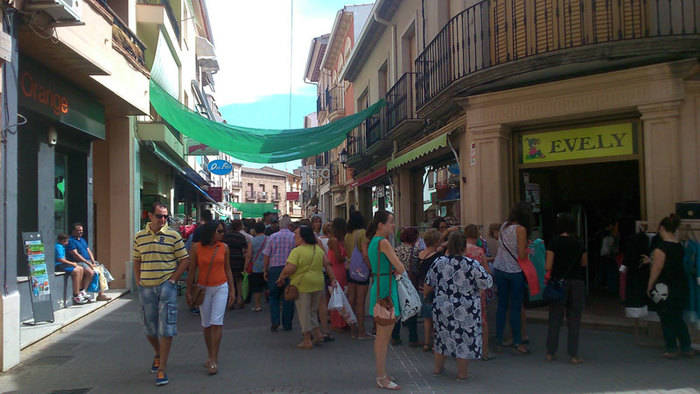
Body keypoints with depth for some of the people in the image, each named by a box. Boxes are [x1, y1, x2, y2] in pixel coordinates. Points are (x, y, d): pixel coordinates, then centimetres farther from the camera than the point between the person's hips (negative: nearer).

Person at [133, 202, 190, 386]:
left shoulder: (173, 236, -3)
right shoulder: (139, 237, 7)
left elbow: (185, 260, -1)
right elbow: (136, 261, 16)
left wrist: (172, 279, -7)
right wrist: (138, 281, 5)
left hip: (166, 286, -3)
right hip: (146, 288, 3)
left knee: (166, 328, -5)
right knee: (150, 328, 14)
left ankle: (162, 369, 3)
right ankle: (158, 354, 41)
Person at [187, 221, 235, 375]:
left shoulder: (224, 247, 0)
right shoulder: (196, 248, -5)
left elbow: (227, 269, 8)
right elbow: (192, 270, 2)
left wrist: (232, 290, 7)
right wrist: (189, 292, 1)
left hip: (221, 288, 0)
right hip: (203, 289, 0)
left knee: (217, 323, -10)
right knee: (206, 325, 8)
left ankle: (214, 360, -7)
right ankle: (211, 356, 24)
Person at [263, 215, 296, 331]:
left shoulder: (272, 237, -2)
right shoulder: (295, 237, -4)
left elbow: (266, 255, 0)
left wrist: (265, 270, 8)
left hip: (274, 269, 0)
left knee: (274, 296, 13)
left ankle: (275, 321, 1)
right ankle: (287, 324, 12)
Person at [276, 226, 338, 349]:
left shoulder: (297, 251, -14)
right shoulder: (318, 249, 8)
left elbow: (290, 269, -21)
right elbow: (327, 265, 7)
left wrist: (281, 278, -6)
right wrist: (333, 279, 11)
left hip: (302, 286, -6)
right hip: (318, 284, 6)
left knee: (304, 313, 3)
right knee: (313, 311, 20)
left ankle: (307, 341, 8)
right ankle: (318, 334, 15)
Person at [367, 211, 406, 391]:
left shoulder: (373, 242, 14)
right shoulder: (383, 242, -16)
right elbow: (400, 268, -18)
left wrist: (393, 269, 2)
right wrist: (399, 270, 5)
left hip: (377, 286, 10)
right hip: (385, 289, -10)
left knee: (381, 336, 16)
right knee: (384, 336, -4)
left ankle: (381, 374, 25)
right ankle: (382, 378, 2)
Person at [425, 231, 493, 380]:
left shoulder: (438, 263, -5)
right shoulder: (472, 265, -15)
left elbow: (428, 285, 4)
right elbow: (487, 283, -8)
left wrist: (426, 293, 26)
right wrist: (482, 266, 8)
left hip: (443, 308, 3)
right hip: (466, 311, -3)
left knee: (442, 336, 19)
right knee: (465, 338, 9)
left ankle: (438, 367, 30)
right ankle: (462, 372, 17)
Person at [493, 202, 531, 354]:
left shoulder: (503, 226, 6)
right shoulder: (520, 229, -13)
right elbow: (521, 255, -16)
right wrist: (528, 249, 4)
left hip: (499, 269, 6)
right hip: (514, 272, -6)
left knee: (502, 304, 12)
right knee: (516, 307, 2)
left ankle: (499, 339, 16)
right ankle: (517, 342, 6)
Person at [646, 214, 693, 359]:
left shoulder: (661, 249, -20)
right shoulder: (679, 246, 3)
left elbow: (656, 270, -16)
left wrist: (649, 288, -3)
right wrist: (652, 261, 30)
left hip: (665, 290, -7)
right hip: (682, 287, 7)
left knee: (667, 321, 8)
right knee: (678, 318, 19)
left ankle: (672, 350, 17)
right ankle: (687, 348, 24)